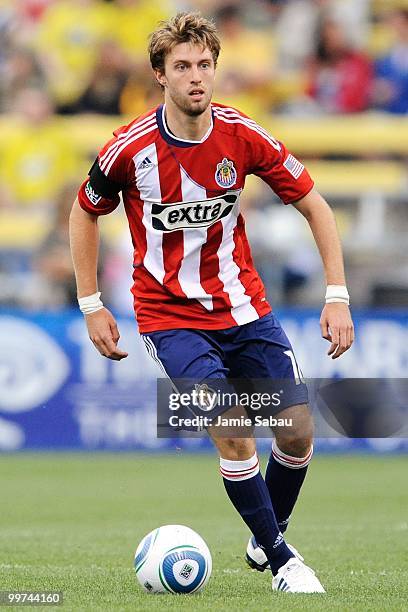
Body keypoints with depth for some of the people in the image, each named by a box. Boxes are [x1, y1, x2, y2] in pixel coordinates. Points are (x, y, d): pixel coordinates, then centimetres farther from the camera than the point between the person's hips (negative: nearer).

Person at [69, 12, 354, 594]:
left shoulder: (243, 136, -9)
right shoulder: (131, 148, -14)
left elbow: (314, 205, 1)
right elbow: (85, 213, 5)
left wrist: (337, 296, -5)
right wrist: (92, 306, 3)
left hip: (244, 307, 3)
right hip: (171, 316, -3)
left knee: (298, 431, -4)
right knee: (234, 433, -21)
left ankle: (265, 539, 22)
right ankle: (281, 561, -6)